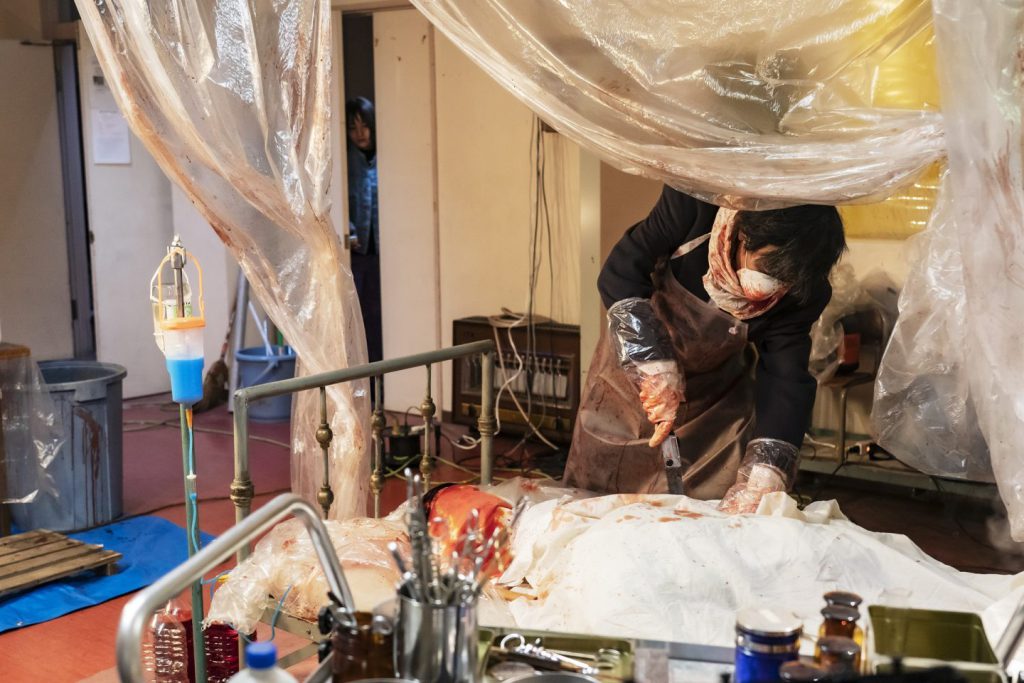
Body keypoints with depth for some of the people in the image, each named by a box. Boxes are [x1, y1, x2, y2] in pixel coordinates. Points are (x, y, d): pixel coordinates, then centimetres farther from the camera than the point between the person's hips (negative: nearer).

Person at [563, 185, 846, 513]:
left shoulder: (802, 291, -23)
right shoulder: (695, 204, -30)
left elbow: (785, 380, -24)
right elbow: (619, 273, -27)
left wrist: (762, 476, -38)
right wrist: (653, 364, -37)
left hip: (716, 399, 1)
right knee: (594, 500, 12)